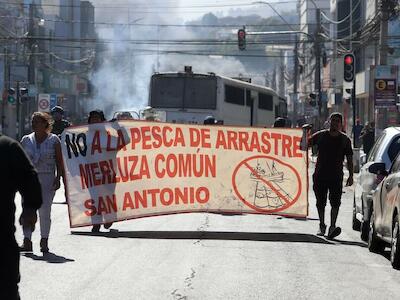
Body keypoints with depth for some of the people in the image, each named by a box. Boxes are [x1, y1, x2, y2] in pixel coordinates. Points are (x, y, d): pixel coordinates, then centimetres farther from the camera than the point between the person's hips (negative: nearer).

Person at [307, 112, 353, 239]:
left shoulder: (345, 140, 5)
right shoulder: (320, 135, 4)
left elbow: (349, 159, 8)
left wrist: (351, 176, 4)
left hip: (336, 176, -1)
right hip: (320, 175, 1)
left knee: (335, 202, -13)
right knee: (320, 202, 8)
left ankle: (332, 227, -17)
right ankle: (322, 226, 23)